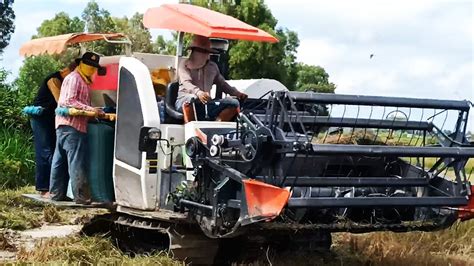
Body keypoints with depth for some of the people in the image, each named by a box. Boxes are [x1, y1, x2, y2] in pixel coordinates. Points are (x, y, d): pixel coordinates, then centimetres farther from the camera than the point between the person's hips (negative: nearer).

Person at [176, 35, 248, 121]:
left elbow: (222, 84, 25)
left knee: (234, 103, -14)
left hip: (206, 104, 5)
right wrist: (198, 92, -39)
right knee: (193, 98, -42)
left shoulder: (213, 67, 18)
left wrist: (236, 93, 5)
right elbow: (186, 83, -17)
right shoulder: (185, 65, 1)